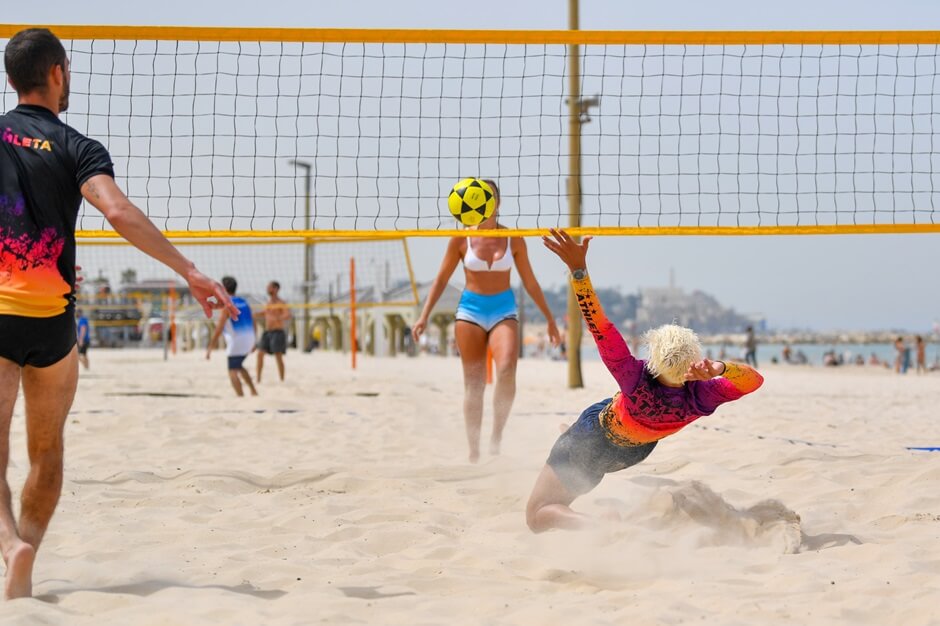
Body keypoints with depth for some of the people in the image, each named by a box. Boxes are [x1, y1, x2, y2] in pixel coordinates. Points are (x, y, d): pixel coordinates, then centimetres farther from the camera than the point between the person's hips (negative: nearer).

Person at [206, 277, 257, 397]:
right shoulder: (244, 303, 11)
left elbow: (219, 329, -17)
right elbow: (253, 324, 17)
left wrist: (210, 348, -16)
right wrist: (253, 342, 28)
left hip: (236, 342, -7)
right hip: (249, 340, 7)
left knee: (233, 371, -2)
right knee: (239, 366, 26)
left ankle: (241, 397, -12)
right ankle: (253, 391, 19)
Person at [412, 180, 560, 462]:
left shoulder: (513, 239, 2)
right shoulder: (461, 239, 0)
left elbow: (530, 282, 9)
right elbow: (441, 279, 5)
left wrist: (550, 319, 11)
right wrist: (424, 316, -4)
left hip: (504, 309, 0)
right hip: (470, 309, 0)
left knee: (507, 370, -25)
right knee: (473, 384, 0)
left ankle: (497, 434, -11)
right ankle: (474, 452, 8)